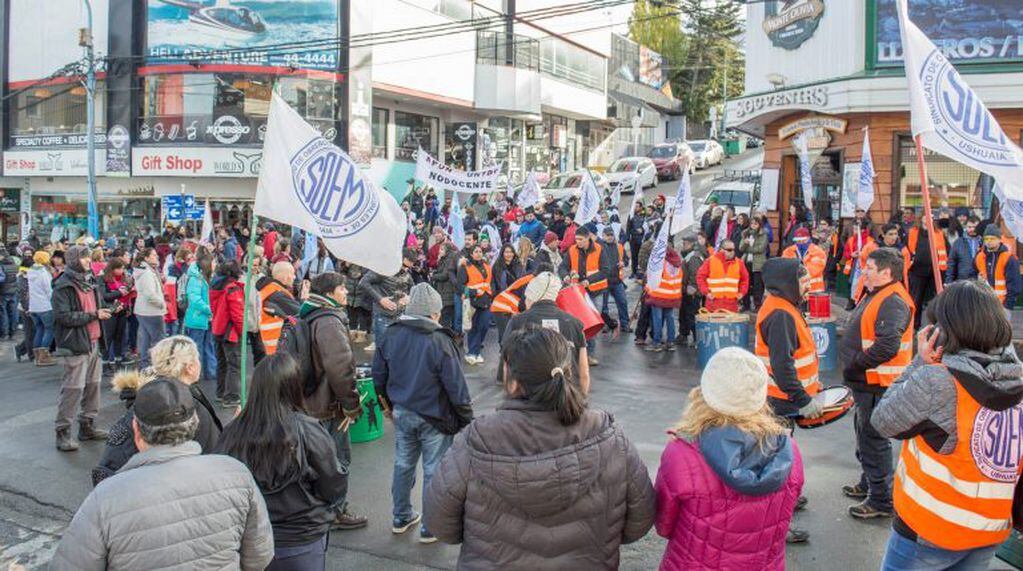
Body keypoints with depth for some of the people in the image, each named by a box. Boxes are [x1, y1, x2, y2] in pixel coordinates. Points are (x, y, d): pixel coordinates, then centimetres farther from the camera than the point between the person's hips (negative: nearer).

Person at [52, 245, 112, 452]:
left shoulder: (89, 281, 15)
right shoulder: (63, 286, -12)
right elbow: (64, 317, -20)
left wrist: (105, 311, 11)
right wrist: (93, 315, -18)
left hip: (93, 341, 8)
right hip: (75, 344, -8)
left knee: (93, 384, 13)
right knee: (73, 388, -8)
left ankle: (87, 425, 25)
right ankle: (63, 432, 1)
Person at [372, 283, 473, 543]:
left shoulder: (390, 335, -3)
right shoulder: (440, 341, -21)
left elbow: (379, 375, 8)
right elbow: (456, 386, -18)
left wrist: (388, 404, 24)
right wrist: (467, 419, -7)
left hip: (401, 413, 6)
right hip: (434, 416, -5)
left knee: (403, 465, 20)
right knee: (434, 471, 8)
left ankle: (401, 518, 35)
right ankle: (431, 528, 18)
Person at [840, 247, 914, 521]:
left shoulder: (893, 302, -21)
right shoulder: (875, 295, 13)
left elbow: (887, 347, -32)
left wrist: (856, 365, -22)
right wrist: (855, 366, 13)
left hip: (878, 385, -11)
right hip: (867, 382, 11)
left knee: (873, 439, -3)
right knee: (865, 434, 23)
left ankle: (881, 500, 8)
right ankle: (868, 484, 40)